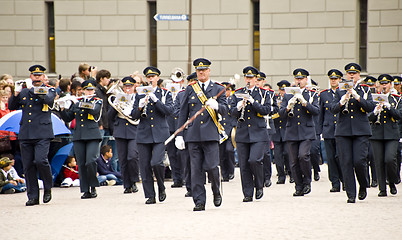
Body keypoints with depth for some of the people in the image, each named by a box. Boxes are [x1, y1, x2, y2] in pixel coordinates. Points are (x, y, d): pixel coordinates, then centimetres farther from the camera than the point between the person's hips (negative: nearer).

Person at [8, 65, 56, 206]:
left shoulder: (49, 90, 8)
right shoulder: (24, 92, 18)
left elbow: (49, 100, -12)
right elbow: (11, 107, 13)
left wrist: (40, 93, -26)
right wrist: (16, 94, -3)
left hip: (42, 134, -4)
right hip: (25, 134, 4)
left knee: (40, 160, -20)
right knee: (28, 166, 1)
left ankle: (48, 188, 2)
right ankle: (33, 197, 7)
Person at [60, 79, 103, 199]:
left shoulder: (97, 102, 6)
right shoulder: (77, 103, 16)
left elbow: (94, 110, -16)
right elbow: (67, 118, 17)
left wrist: (83, 105, -22)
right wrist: (63, 109, 0)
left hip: (92, 136, -4)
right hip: (78, 136, 4)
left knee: (90, 161, -17)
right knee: (81, 164, 1)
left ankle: (93, 187, -2)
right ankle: (86, 190, 6)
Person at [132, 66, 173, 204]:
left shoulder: (165, 94, 6)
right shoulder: (140, 95, 11)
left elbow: (169, 111, -8)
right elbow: (134, 116, 7)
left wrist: (156, 100, -18)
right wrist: (140, 107, -14)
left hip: (160, 134, -3)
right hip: (144, 134, 3)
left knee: (156, 162, -18)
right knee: (145, 166, 0)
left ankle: (162, 188, 7)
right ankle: (150, 196, 9)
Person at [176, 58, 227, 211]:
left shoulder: (218, 89, 9)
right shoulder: (190, 89, 12)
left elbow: (225, 110, 0)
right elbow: (183, 113, 11)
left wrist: (216, 105, -24)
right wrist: (179, 134, 6)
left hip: (211, 134, -2)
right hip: (193, 134, 2)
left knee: (211, 166, -9)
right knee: (196, 169, 0)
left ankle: (216, 192, 17)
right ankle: (199, 202, 4)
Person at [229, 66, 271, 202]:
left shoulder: (263, 93, 6)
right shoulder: (238, 94, 11)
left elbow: (267, 110, -6)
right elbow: (231, 112, 5)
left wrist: (252, 102, -17)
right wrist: (238, 107, -17)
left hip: (258, 133, -3)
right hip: (242, 134, 3)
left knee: (254, 160, -18)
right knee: (244, 165, 0)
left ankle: (259, 185, 7)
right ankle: (248, 194, 7)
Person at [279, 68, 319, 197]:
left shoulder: (312, 95, 7)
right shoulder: (287, 96, 12)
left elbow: (316, 111, -6)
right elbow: (281, 113, 4)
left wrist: (304, 102, -19)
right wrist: (288, 107, -16)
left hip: (306, 132, -2)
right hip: (291, 133, 3)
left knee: (303, 155, -20)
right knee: (294, 161, 1)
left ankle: (307, 181, 0)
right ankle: (299, 187, 10)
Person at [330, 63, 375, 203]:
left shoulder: (365, 90, 9)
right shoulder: (339, 91, 12)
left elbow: (371, 107, -5)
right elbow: (333, 109, 1)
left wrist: (357, 97, -17)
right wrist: (342, 101, -18)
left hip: (361, 131, -1)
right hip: (343, 131, 1)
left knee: (359, 161, -11)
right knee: (346, 163, -3)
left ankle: (363, 186, 15)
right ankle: (351, 195, 2)